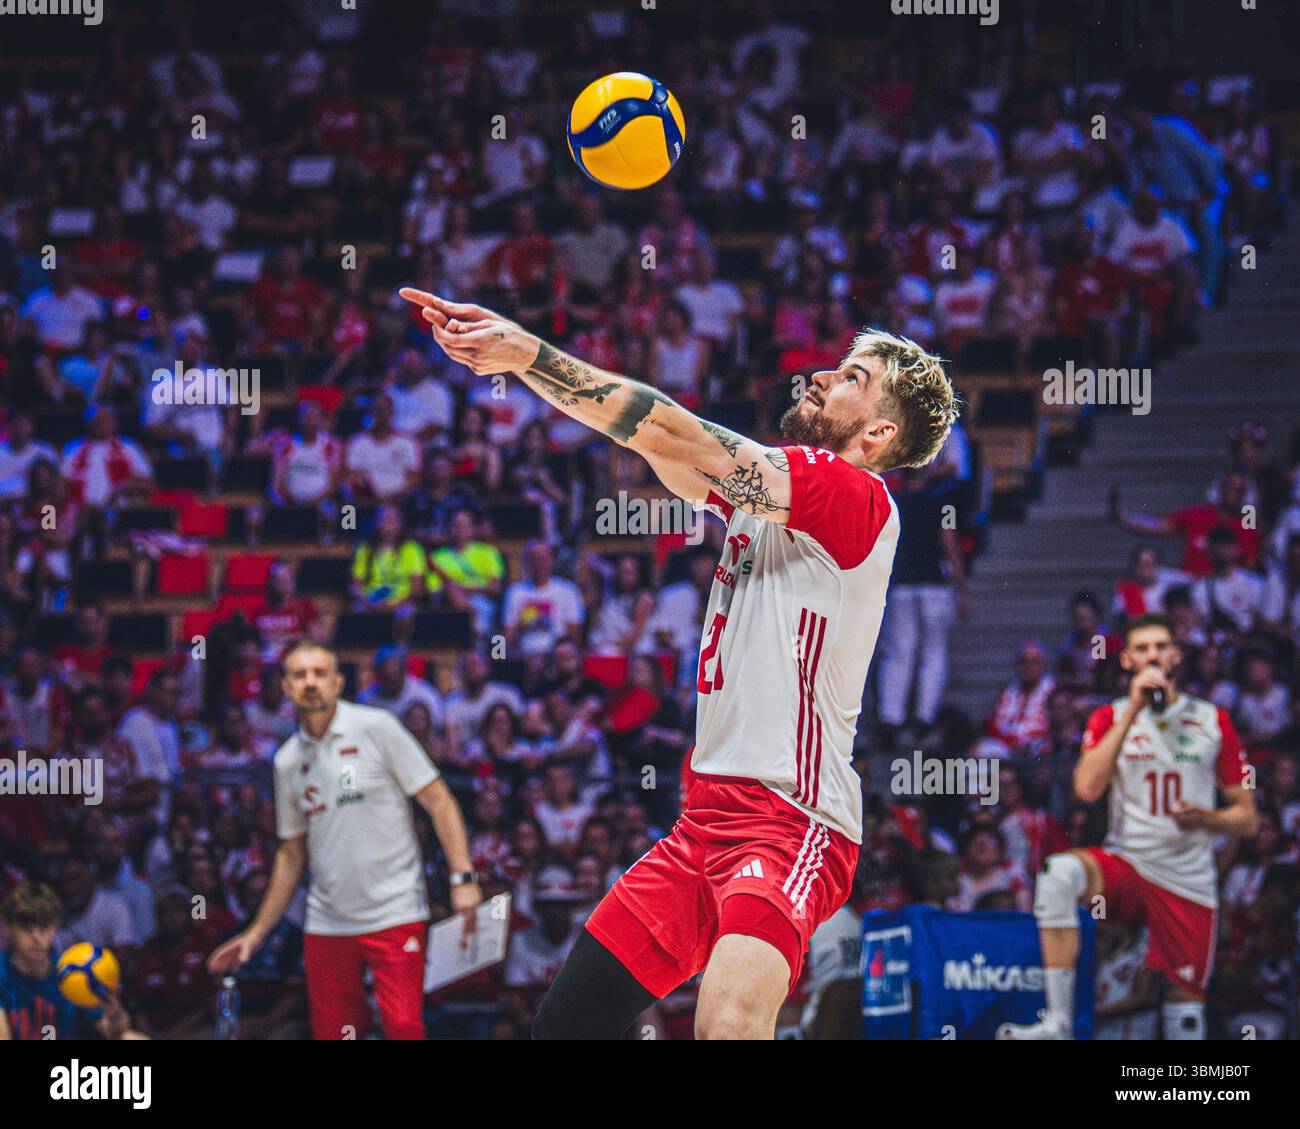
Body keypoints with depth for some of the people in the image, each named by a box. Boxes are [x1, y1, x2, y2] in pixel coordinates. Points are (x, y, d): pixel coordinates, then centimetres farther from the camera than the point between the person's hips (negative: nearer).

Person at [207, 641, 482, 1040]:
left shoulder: (376, 728, -4)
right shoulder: (287, 761, 11)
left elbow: (437, 799, -4)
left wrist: (463, 877, -14)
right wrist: (257, 932, 17)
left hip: (394, 914, -5)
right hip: (326, 925, 5)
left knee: (403, 1028, -17)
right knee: (332, 1034, 2)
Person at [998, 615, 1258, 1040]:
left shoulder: (1213, 721, 8)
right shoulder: (1110, 718, 8)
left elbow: (1247, 818, 10)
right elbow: (1087, 788, -12)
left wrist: (1206, 819, -12)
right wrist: (1133, 710, -12)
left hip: (1189, 881, 1)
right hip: (1126, 862, -1)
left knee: (1185, 1012, -6)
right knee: (1059, 872, -33)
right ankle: (1057, 1026, -35)